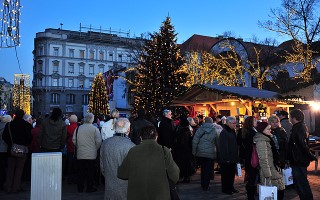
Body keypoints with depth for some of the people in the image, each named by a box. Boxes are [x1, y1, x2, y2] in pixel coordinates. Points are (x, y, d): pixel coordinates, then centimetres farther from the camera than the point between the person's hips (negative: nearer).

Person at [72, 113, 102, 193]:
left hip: (80, 154, 3)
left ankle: (80, 188, 21)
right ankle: (89, 188, 15)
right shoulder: (95, 129, -10)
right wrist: (95, 149, 6)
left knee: (81, 172, 12)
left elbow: (74, 140, 3)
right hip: (91, 154, -3)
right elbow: (98, 141, -12)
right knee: (90, 172, 8)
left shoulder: (78, 128, -1)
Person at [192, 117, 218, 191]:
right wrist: (217, 152, 13)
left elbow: (195, 141, -5)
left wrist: (194, 151, 2)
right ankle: (206, 186, 8)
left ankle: (203, 184, 26)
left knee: (203, 169, 16)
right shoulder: (214, 131, -2)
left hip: (200, 153, 2)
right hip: (211, 153, -2)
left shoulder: (200, 129, -2)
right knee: (208, 170, 6)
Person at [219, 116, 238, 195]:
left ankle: (230, 187, 28)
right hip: (227, 159, -9)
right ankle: (225, 189, 13)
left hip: (232, 158, 9)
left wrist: (236, 157, 14)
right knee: (226, 174, 2)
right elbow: (223, 147, -21)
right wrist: (226, 158, -22)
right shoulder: (224, 132, -16)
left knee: (232, 173, 16)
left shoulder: (232, 131, 12)